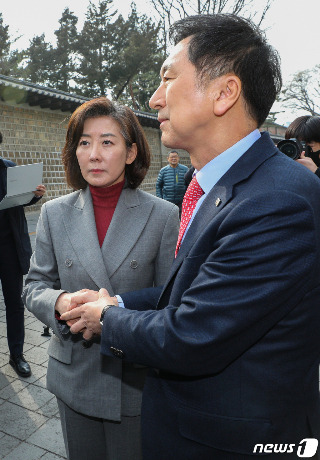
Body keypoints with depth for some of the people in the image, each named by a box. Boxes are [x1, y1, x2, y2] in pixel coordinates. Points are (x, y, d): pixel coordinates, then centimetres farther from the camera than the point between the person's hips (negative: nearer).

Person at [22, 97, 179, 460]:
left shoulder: (163, 215, -9)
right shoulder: (55, 213, -1)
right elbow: (34, 286, 3)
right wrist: (61, 301, -19)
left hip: (137, 379, -2)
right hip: (74, 375, 3)